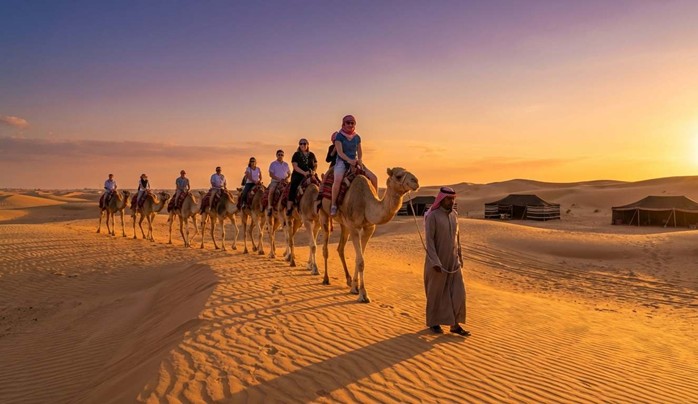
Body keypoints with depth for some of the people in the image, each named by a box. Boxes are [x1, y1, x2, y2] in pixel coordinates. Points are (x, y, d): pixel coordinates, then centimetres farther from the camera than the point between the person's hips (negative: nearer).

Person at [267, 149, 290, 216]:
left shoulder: (286, 164, 15)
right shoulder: (273, 164, 3)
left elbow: (289, 173, 21)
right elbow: (271, 174, -4)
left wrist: (286, 178, -2)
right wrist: (279, 179, -13)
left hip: (285, 181, 4)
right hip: (275, 181, -3)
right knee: (271, 190, -29)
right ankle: (269, 207, -24)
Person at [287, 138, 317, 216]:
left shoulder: (311, 155, 15)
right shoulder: (296, 155, 5)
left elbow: (315, 165, 22)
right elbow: (295, 166, -4)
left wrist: (314, 171, -1)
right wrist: (304, 172, -17)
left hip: (309, 175, 3)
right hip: (298, 175, -3)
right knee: (293, 188, -22)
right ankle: (289, 208, -23)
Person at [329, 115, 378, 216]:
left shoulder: (357, 137, 12)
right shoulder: (339, 136, -3)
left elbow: (359, 152, 16)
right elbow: (340, 152, -12)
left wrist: (359, 160, -5)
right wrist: (349, 160, -26)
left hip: (354, 161, 5)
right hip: (342, 161, -5)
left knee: (373, 178, -8)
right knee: (338, 180, -37)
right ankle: (333, 205, -26)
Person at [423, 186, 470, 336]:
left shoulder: (454, 215, 6)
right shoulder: (432, 216, -15)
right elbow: (429, 240, -18)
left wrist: (460, 257, 15)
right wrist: (435, 262, -23)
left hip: (453, 261, 6)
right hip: (437, 261, -6)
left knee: (457, 292, 1)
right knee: (436, 292, 7)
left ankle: (455, 325, 10)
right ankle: (433, 322, 23)